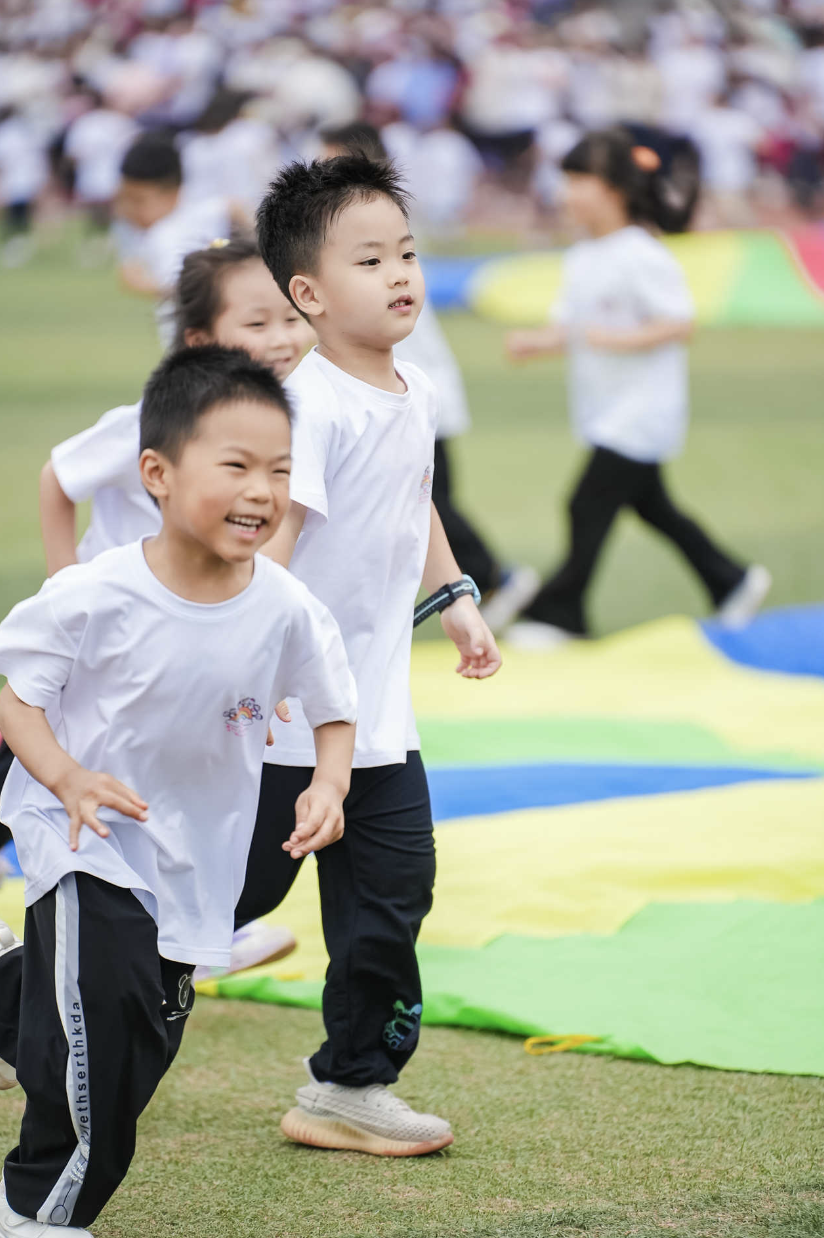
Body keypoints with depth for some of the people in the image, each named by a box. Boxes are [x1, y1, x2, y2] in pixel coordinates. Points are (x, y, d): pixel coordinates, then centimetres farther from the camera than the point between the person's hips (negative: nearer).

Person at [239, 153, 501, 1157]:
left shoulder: (412, 395, 8)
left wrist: (454, 597, 23)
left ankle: (350, 1087, 20)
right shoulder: (309, 402, -20)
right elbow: (273, 526, -28)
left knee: (393, 888, 8)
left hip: (376, 713, 8)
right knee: (241, 881, 2)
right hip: (283, 708, -8)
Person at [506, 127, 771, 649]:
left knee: (590, 507, -8)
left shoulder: (642, 258, -18)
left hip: (641, 409, -9)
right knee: (651, 505, 18)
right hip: (606, 411, 9)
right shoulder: (582, 259, 8)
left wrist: (618, 340, -28)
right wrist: (537, 341, -5)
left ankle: (558, 612, 0)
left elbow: (681, 325, -20)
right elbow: (571, 325, 14)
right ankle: (733, 582, 31)